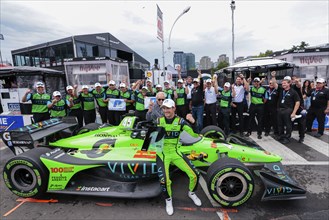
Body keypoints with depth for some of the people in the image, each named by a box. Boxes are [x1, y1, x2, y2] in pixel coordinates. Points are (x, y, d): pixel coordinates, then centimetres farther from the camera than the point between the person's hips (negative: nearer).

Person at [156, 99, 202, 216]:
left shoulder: (180, 121, -3)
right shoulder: (158, 121, -2)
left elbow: (195, 135, -6)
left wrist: (193, 122, -22)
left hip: (175, 152, 1)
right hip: (161, 153, -1)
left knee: (194, 175, -6)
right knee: (164, 181, -22)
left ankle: (191, 193, 29)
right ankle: (168, 200, 13)